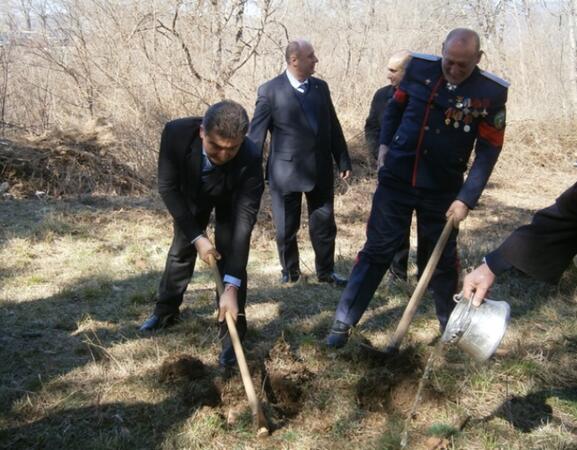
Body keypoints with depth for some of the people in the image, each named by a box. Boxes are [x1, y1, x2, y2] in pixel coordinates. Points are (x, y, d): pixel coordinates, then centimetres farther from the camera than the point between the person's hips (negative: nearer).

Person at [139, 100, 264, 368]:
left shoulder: (250, 160, -42)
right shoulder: (176, 133, -39)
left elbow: (243, 221, -42)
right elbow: (168, 187, -26)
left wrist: (231, 288, -46)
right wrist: (196, 236, -31)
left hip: (231, 201, -2)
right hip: (191, 194, 2)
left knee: (232, 260, -11)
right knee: (181, 250, 15)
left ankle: (231, 335, 2)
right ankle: (165, 311, 37)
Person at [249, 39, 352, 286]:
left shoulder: (320, 87, 7)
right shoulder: (270, 90, -8)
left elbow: (333, 127, 11)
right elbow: (256, 134, -8)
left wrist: (343, 161, 9)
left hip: (320, 170, 4)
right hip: (286, 171, -4)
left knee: (324, 224, 11)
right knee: (286, 228, 9)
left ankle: (326, 271, 27)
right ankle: (289, 271, 28)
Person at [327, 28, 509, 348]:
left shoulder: (491, 92, -10)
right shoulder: (419, 67, -5)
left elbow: (488, 151, -8)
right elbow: (395, 106, 13)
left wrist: (466, 199, -13)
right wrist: (385, 144, 6)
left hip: (443, 190, -1)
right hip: (396, 178, 1)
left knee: (442, 257, 12)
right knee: (377, 249, 3)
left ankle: (452, 325, 33)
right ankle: (344, 322, 11)